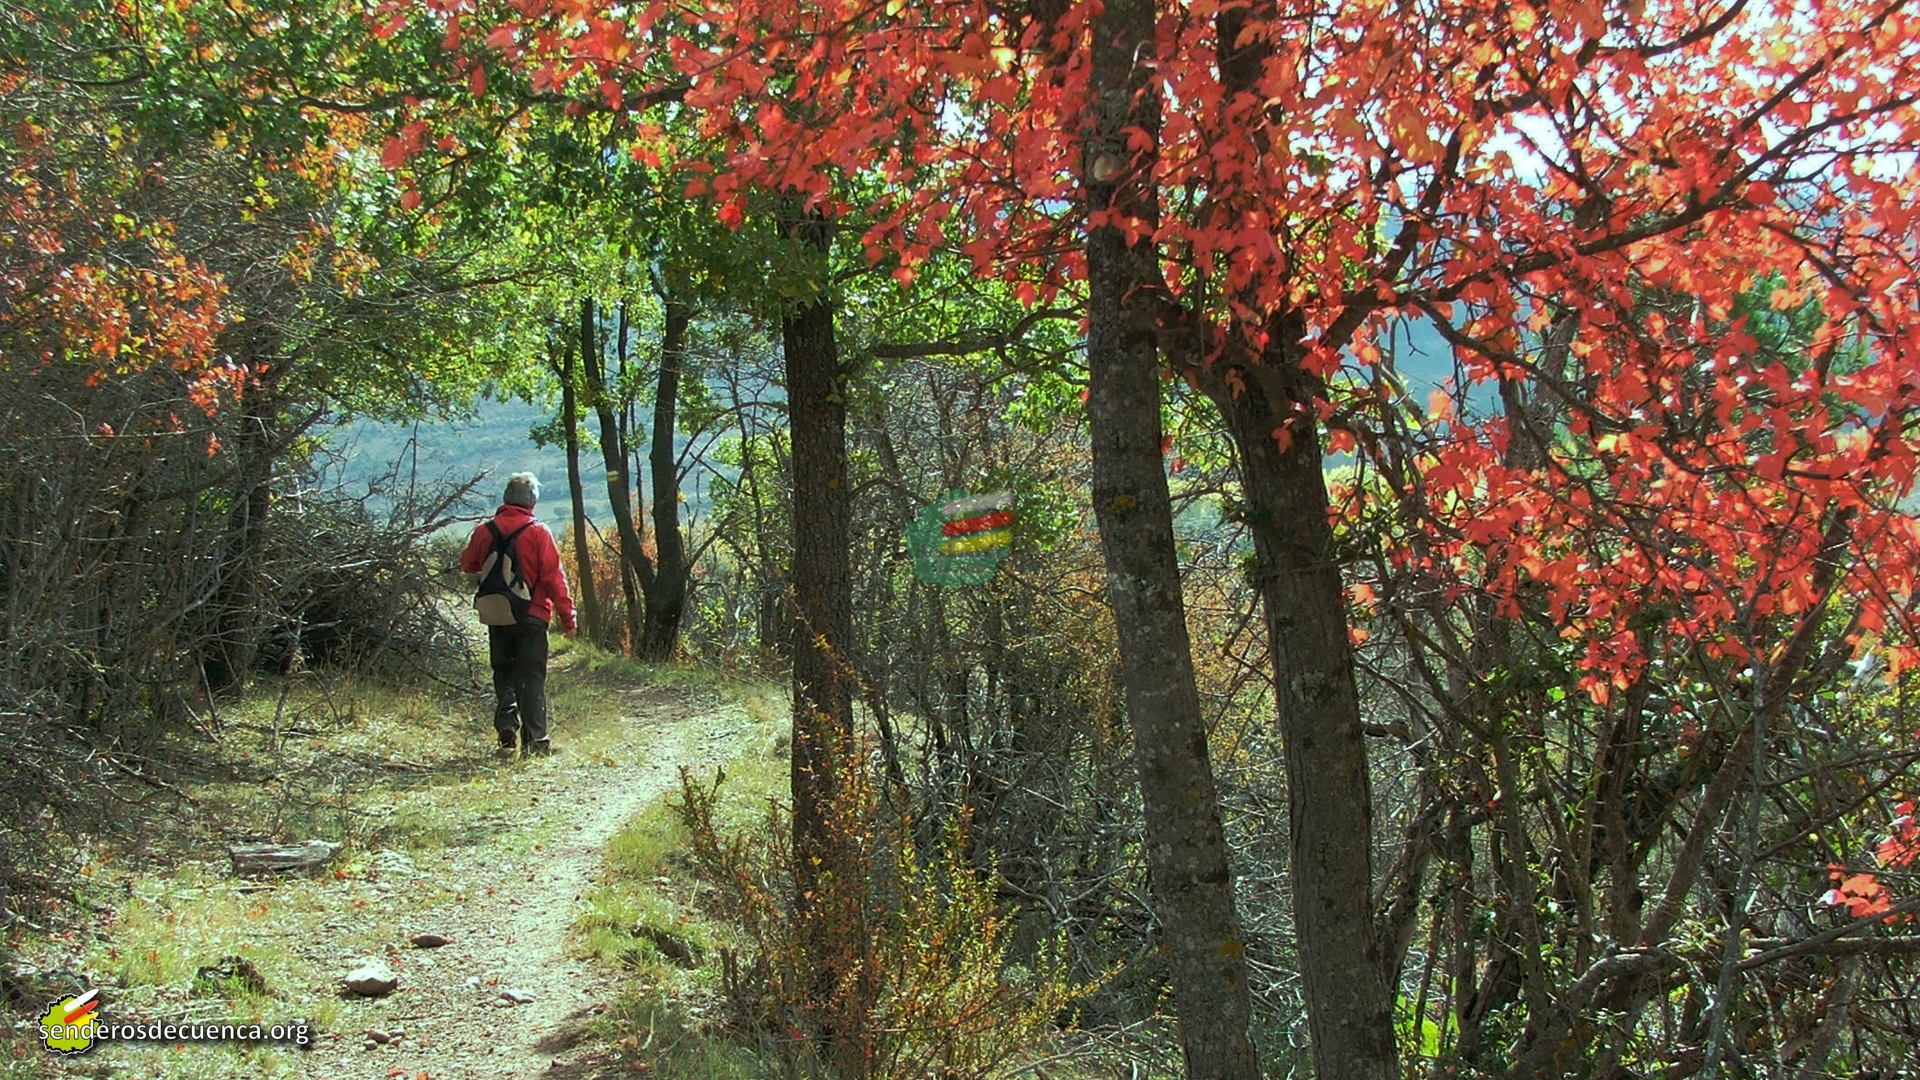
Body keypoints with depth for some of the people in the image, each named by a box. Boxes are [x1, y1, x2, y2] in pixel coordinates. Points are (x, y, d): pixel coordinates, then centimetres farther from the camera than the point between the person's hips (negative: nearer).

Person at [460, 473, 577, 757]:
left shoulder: (485, 531, 0)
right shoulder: (538, 532, -9)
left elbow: (468, 565, 14)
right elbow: (554, 578, -11)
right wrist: (567, 616, -6)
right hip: (532, 616, -3)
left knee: (504, 675, 15)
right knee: (532, 677, 3)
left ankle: (507, 730, 1)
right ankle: (534, 739, -1)